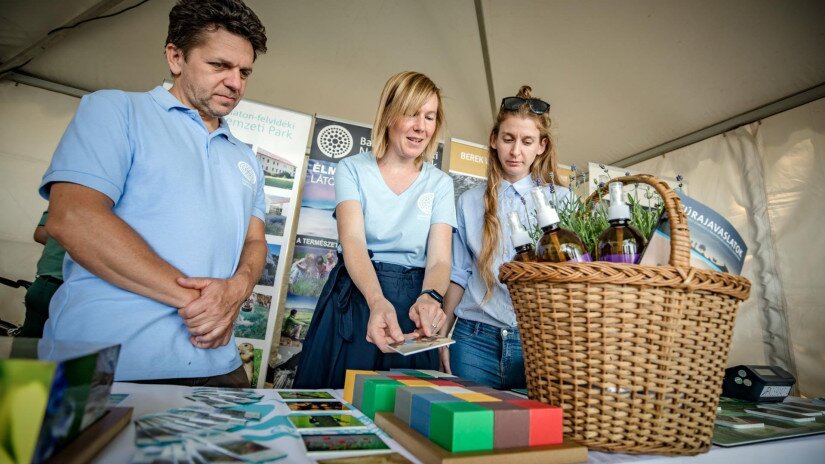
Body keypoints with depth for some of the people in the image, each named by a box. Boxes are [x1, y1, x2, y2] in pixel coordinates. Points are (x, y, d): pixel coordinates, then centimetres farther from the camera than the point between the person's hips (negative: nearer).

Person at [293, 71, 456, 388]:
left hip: (414, 302, 2)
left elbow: (439, 258, -4)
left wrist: (430, 298, -27)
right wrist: (377, 300, -35)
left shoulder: (440, 183, 5)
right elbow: (352, 240, -16)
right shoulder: (353, 169, -1)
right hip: (355, 297, -1)